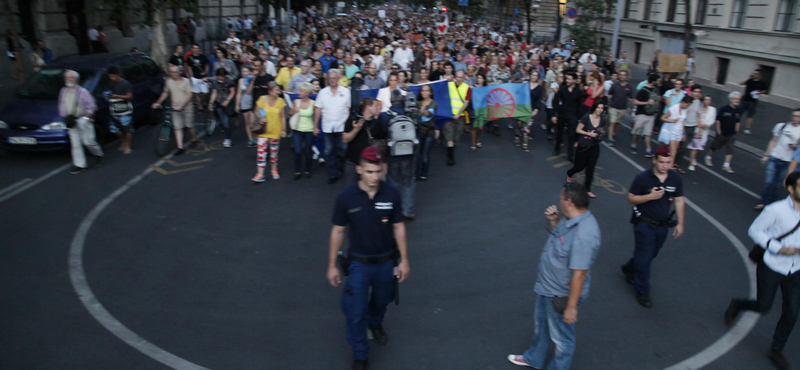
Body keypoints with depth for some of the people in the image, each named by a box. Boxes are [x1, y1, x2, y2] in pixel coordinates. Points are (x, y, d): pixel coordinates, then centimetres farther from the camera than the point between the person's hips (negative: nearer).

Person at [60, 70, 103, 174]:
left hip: (83, 120, -5)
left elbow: (92, 106, -6)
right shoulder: (63, 91, 8)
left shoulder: (82, 91, -7)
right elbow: (61, 106, 14)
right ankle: (79, 165, 6)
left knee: (88, 141, -3)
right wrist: (65, 117, -1)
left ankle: (98, 154, 26)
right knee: (75, 143, 2)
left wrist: (86, 117, -14)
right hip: (71, 122, 5)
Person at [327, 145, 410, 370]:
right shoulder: (346, 197, -17)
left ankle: (375, 323, 60)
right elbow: (338, 231, -7)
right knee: (355, 312, 2)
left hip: (386, 262, 2)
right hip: (359, 264, -2)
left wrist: (404, 260, -3)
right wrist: (332, 265, -4)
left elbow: (399, 227, -3)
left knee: (381, 301, 25)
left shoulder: (391, 194, -14)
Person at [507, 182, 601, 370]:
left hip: (562, 295, -10)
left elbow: (578, 275, -30)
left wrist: (571, 307, -23)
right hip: (547, 286, 10)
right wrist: (553, 221, -5)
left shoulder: (583, 235, -36)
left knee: (561, 336, 16)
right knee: (541, 324, 30)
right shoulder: (571, 218, -7)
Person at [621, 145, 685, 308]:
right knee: (644, 258, 0)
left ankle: (629, 269, 46)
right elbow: (631, 198, -11)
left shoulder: (676, 178, -5)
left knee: (651, 254, 19)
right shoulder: (643, 178, -16)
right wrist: (650, 196, -26)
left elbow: (679, 201, 3)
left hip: (663, 225, 5)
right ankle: (642, 291, 15)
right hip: (644, 224, -4)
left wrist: (680, 223, 1)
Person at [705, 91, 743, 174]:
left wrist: (736, 131, 7)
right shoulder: (724, 109, -15)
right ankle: (708, 157, 36)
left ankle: (726, 165, 3)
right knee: (715, 146, 13)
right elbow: (718, 120, -10)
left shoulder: (738, 111, -1)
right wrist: (719, 131, -9)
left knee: (730, 150, -1)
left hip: (731, 135, 3)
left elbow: (738, 122, 10)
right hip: (722, 134, -3)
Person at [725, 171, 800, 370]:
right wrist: (778, 248, -21)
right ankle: (736, 305, 42)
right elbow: (754, 230, -11)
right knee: (764, 307, 7)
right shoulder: (776, 210, -20)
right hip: (771, 268, -4)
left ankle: (776, 350, 29)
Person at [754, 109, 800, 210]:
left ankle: (770, 203, 16)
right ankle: (763, 202, 5)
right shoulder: (781, 126, 5)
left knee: (776, 184, 4)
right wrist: (766, 155, 8)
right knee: (768, 182, -5)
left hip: (787, 161, 0)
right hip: (774, 157, 1)